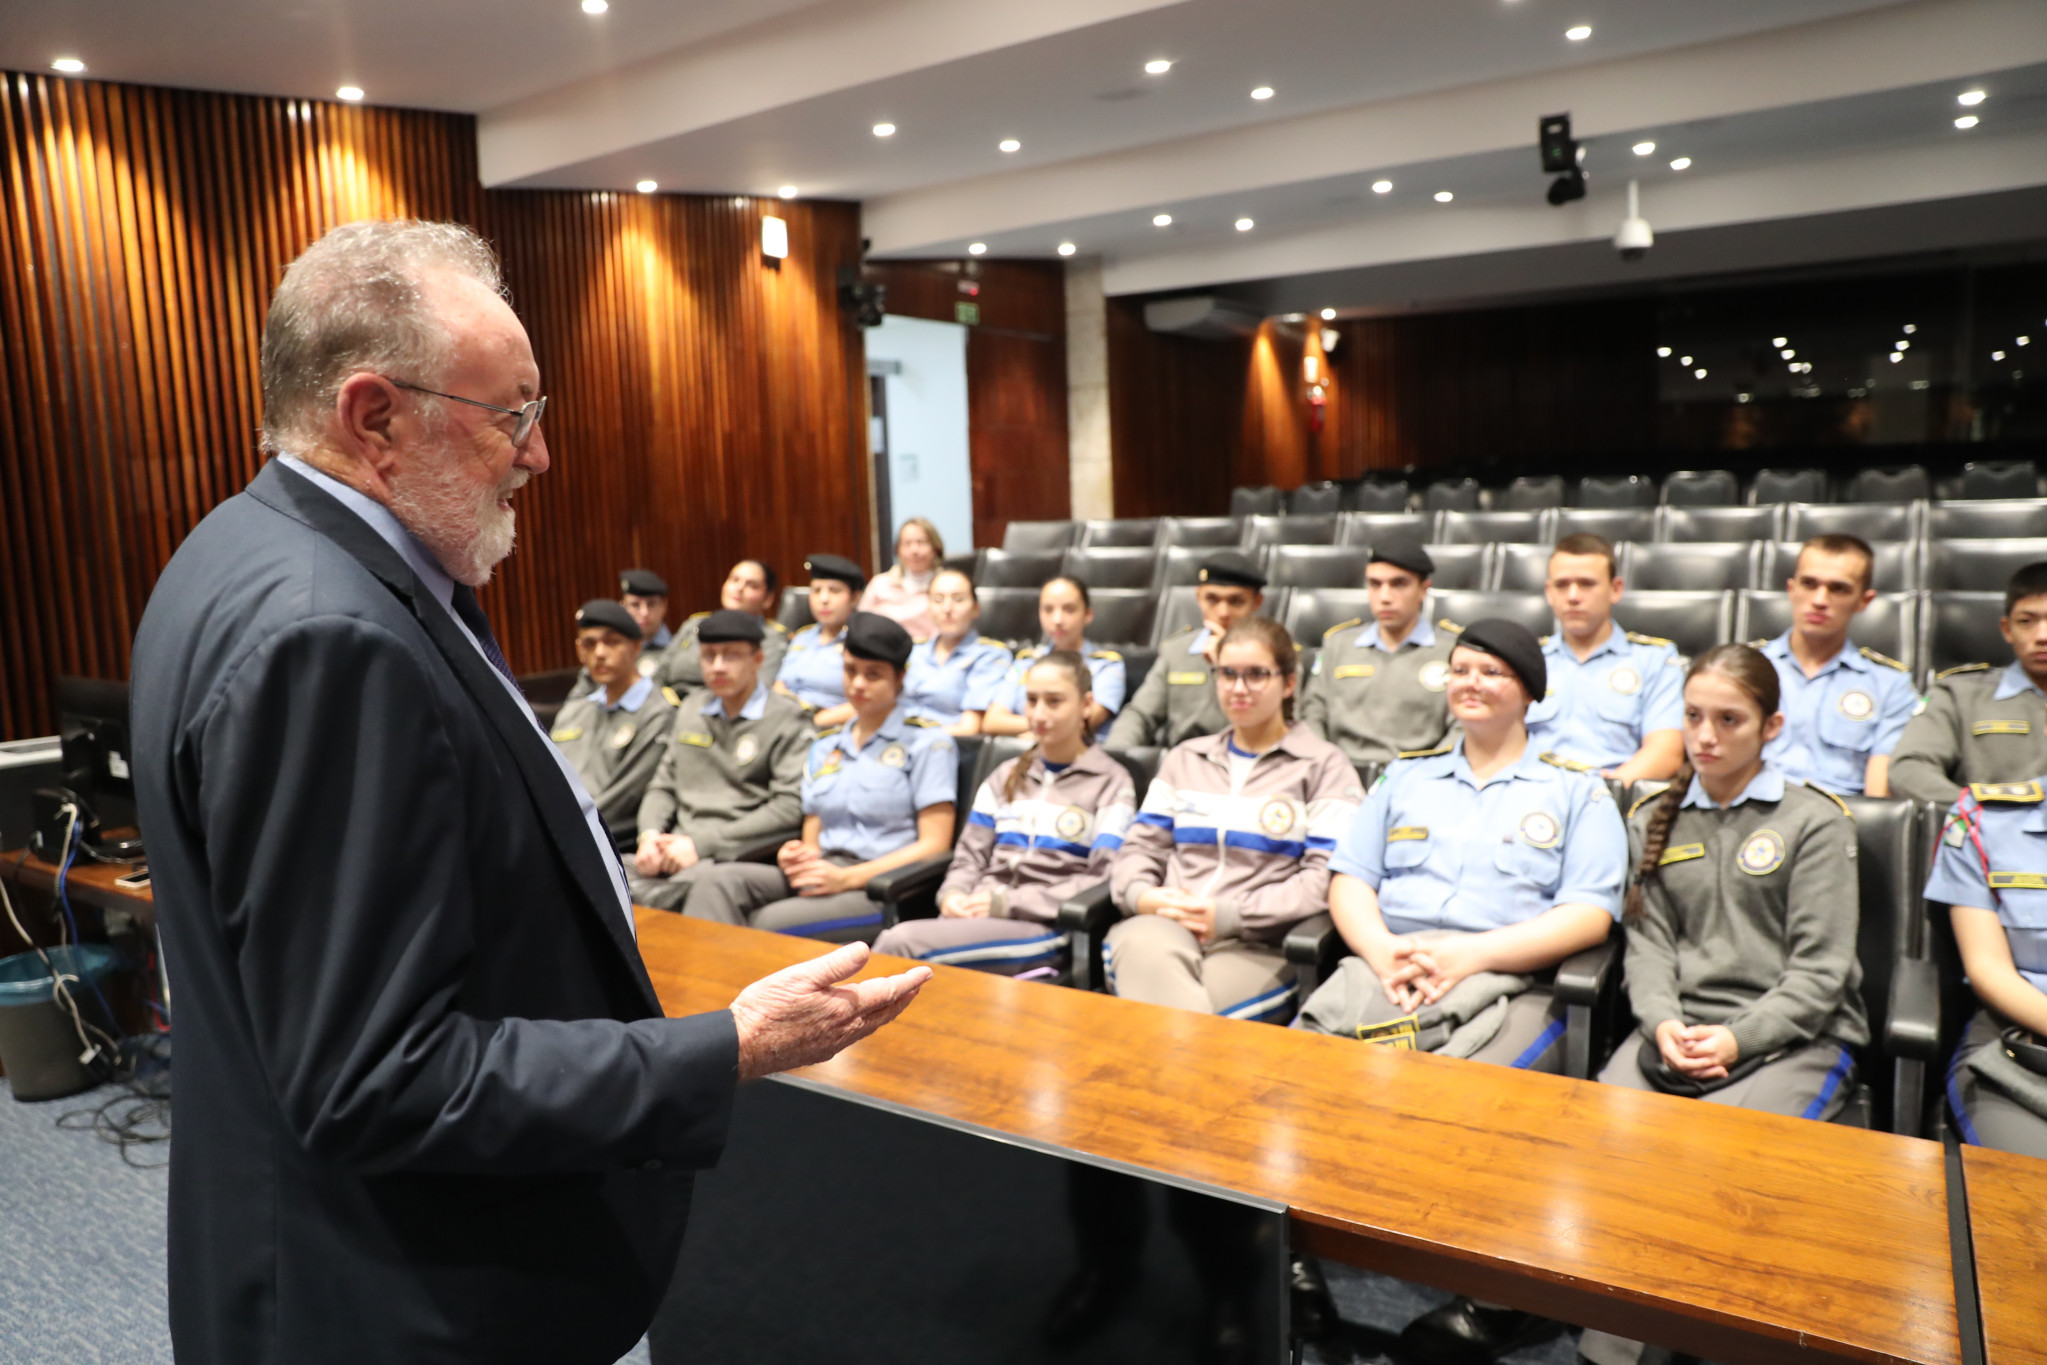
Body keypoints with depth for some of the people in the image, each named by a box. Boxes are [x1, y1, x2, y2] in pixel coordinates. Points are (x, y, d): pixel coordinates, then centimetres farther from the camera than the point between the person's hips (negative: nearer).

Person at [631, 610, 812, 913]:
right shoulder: (692, 708, 21)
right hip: (677, 848, 6)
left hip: (734, 855, -6)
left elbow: (789, 807, -11)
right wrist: (650, 835, 0)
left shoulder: (786, 720, 0)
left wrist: (700, 843, -13)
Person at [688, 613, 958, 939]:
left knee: (772, 921, -33)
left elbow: (934, 845, -5)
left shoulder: (928, 743, 4)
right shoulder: (824, 747, 24)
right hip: (821, 875, 6)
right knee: (719, 881, -24)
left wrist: (847, 878, -15)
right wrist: (798, 855, -4)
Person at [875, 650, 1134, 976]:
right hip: (978, 917, 4)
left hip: (1045, 927, -4)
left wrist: (1008, 902, -12)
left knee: (901, 942, -29)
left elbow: (1103, 881, -4)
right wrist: (952, 894, -5)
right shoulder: (1005, 777, 22)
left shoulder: (1111, 783, 6)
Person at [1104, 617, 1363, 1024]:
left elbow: (1325, 878, -3)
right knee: (1143, 945, -36)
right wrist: (1140, 893, -5)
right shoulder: (1185, 760, 25)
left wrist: (1230, 914, -12)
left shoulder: (1323, 767, 10)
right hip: (1162, 927, 4)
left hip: (1257, 947, -4)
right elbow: (1141, 847, 19)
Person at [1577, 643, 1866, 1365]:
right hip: (1678, 1029, 3)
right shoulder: (1656, 818, 16)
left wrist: (1737, 1040, -15)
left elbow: (1819, 968, -3)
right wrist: (1663, 1023, -9)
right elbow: (1648, 941, 10)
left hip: (1792, 1036, -3)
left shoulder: (1815, 820, 3)